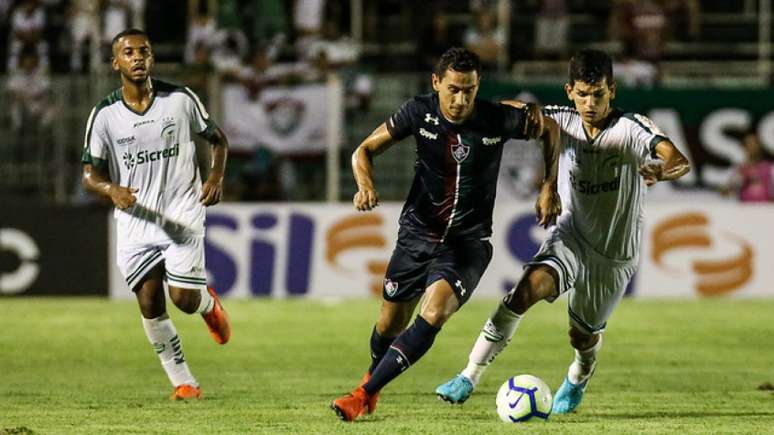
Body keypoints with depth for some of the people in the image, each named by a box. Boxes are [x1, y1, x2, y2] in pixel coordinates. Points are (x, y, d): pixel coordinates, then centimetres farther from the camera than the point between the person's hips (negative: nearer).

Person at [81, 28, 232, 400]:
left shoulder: (181, 99, -2)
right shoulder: (105, 115, -2)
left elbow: (217, 138, 12)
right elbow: (90, 174, 0)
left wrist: (216, 177, -6)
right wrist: (112, 190, -22)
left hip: (182, 216, -1)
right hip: (135, 221, 1)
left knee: (185, 299, -10)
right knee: (150, 305, -3)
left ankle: (210, 304, 28)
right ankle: (183, 381, 12)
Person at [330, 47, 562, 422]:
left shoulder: (499, 120, -14)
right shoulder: (419, 112, -11)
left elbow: (549, 129, 7)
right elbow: (364, 151, -1)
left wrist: (549, 188, 3)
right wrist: (365, 186, -21)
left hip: (468, 242, -2)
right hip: (417, 234, 2)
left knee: (433, 314, -25)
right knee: (391, 323, 9)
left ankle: (364, 394, -21)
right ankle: (373, 378, 43)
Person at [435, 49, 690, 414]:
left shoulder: (632, 129, -19)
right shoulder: (563, 121, -7)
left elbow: (679, 162, -35)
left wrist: (663, 171, -58)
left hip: (615, 255, -1)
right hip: (571, 237, 1)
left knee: (583, 336, 11)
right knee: (530, 286, -28)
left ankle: (577, 380, 50)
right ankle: (470, 377, -28)